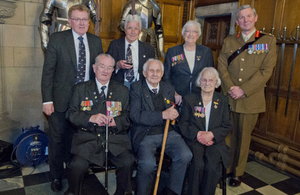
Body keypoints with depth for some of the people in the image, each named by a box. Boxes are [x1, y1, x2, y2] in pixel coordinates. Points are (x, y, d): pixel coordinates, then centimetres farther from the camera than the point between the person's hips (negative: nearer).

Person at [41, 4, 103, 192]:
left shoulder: (96, 41, 5)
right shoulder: (57, 39, -5)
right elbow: (48, 71, -6)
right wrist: (47, 100, -11)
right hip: (61, 101, -2)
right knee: (57, 140, 10)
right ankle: (57, 177, 31)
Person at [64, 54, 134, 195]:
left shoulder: (122, 90, 14)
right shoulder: (81, 89, 11)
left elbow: (127, 117, 9)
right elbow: (71, 114, 4)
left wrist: (115, 122, -13)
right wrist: (91, 118, -13)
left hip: (115, 137, 1)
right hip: (87, 137, 0)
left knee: (128, 163, -23)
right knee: (77, 165, -24)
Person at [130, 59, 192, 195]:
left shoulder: (169, 88, 15)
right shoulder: (136, 88, 1)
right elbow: (135, 116, -12)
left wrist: (173, 114, 1)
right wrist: (163, 115, -17)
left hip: (168, 132, 4)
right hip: (145, 134, -4)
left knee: (185, 155, -19)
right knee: (148, 163, -28)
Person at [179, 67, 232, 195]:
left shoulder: (223, 101, 13)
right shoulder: (189, 99, 9)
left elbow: (227, 126, 7)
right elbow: (183, 124, 4)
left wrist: (211, 134, -12)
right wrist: (197, 134, -13)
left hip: (215, 142, 1)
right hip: (194, 141, -1)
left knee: (212, 165, -27)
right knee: (198, 164, -28)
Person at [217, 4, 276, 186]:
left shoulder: (268, 40, 3)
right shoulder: (229, 41, 11)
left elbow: (266, 71, -7)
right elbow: (222, 67, 3)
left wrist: (243, 90, -14)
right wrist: (230, 87, -12)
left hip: (250, 99, -1)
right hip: (228, 98, 2)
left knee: (243, 138, 7)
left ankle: (237, 173, 23)